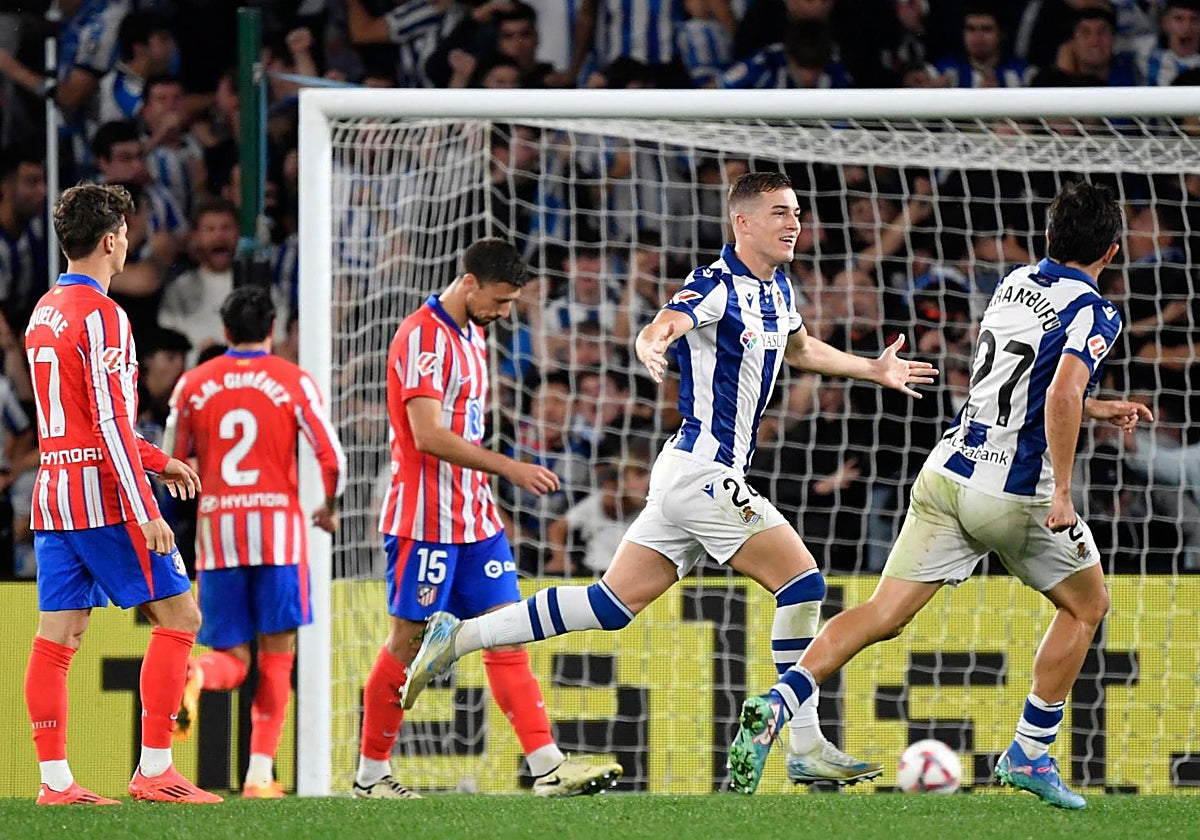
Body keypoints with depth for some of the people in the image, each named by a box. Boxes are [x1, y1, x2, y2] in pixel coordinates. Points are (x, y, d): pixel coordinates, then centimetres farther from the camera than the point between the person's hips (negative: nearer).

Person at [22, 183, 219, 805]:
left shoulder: (43, 312, 15)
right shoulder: (100, 316, -13)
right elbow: (111, 425, -18)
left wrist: (158, 462, 26)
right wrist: (144, 513, -18)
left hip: (54, 493, 9)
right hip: (103, 497, -9)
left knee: (57, 637, 5)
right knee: (178, 617, -1)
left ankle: (54, 778, 2)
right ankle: (154, 770, -5)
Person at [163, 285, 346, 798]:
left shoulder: (194, 384, 7)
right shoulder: (294, 382, 1)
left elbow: (171, 466, 11)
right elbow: (332, 458, -3)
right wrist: (329, 507, 16)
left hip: (216, 527, 2)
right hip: (278, 525, -2)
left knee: (232, 658, 6)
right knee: (276, 655, 6)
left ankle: (194, 677, -30)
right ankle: (260, 774, -1)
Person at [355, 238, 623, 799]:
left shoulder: (472, 337, 15)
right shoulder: (422, 336, -14)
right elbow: (428, 435, -22)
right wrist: (508, 468, -25)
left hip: (475, 519, 9)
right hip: (424, 520, -9)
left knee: (507, 635, 0)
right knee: (407, 642, -2)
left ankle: (548, 766, -6)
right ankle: (370, 774, 8)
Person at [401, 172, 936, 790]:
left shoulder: (776, 289, 14)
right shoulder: (716, 287, -14)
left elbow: (800, 350, 36)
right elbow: (660, 328, -33)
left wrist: (874, 370, 36)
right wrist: (652, 346, -55)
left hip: (697, 480, 9)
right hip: (701, 472, -9)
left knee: (613, 604, 7)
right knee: (802, 582, -9)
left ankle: (458, 637, 8)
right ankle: (805, 749, -5)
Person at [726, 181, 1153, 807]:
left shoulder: (1014, 283, 14)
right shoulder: (1093, 313, -9)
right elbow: (1061, 393, -26)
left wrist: (1098, 409, 35)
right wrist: (1061, 493, -23)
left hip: (948, 473, 6)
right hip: (1017, 492, -6)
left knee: (884, 615, 1)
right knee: (1087, 604, 19)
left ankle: (775, 705, -20)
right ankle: (1028, 753, 17)